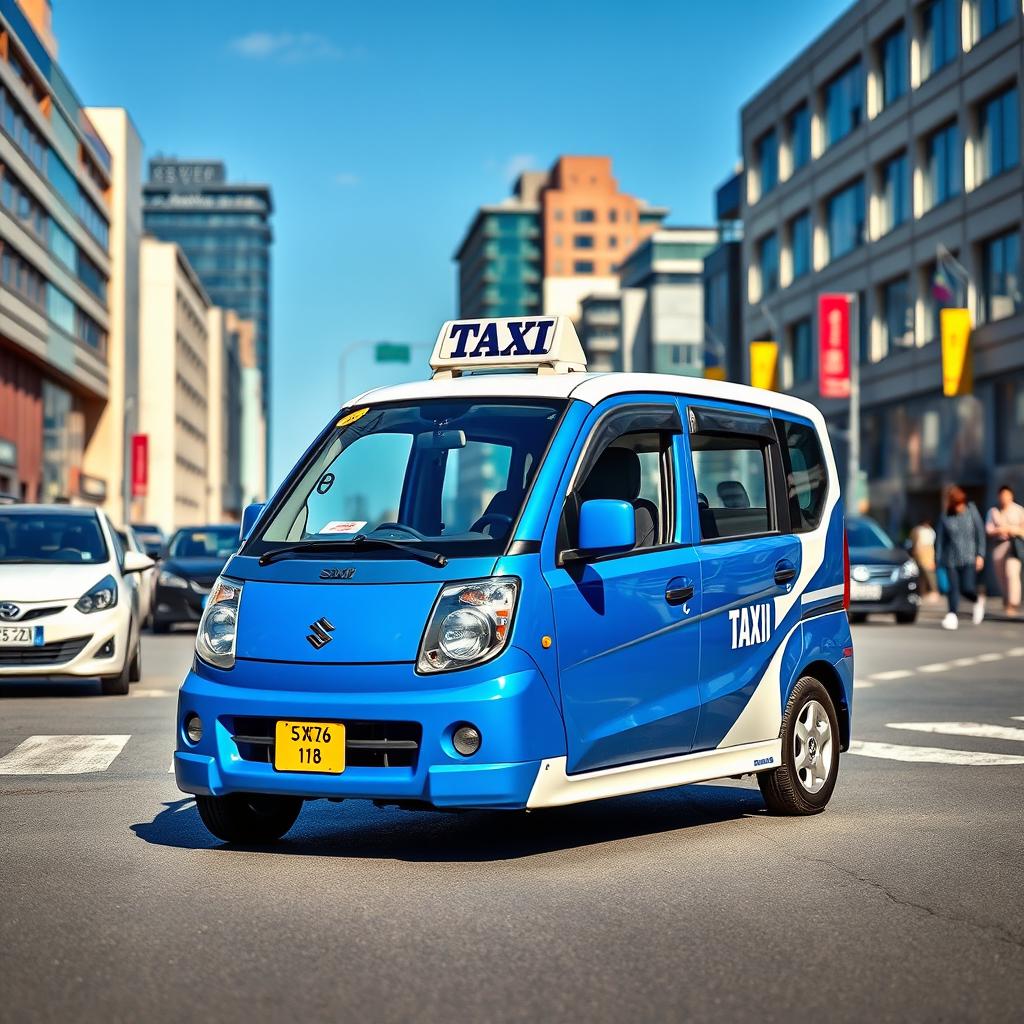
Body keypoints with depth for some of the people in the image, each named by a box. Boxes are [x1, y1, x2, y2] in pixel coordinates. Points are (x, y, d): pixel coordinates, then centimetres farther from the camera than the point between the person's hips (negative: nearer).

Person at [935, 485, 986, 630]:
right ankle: (952, 616, -2)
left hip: (969, 558, -1)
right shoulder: (945, 517, 0)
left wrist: (980, 555, -4)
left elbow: (980, 532, 1)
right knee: (952, 588, -8)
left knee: (967, 588, -9)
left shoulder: (972, 511, -2)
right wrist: (938, 561, 2)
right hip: (951, 559, 1)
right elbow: (940, 539, 5)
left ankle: (978, 601, 23)